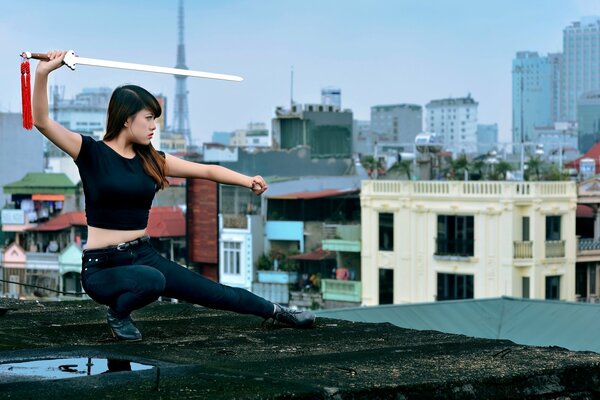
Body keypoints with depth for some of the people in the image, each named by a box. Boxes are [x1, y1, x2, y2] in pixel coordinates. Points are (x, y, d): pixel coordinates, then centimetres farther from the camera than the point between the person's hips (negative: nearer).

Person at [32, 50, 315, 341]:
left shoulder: (151, 161, 6)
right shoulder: (91, 153, -9)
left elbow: (207, 171, 4)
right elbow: (42, 122, -20)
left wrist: (248, 181, -11)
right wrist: (42, 74, -34)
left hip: (143, 256, 5)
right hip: (102, 266, -5)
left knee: (217, 294, 10)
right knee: (152, 281, -37)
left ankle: (277, 312, 34)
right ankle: (118, 312, -5)